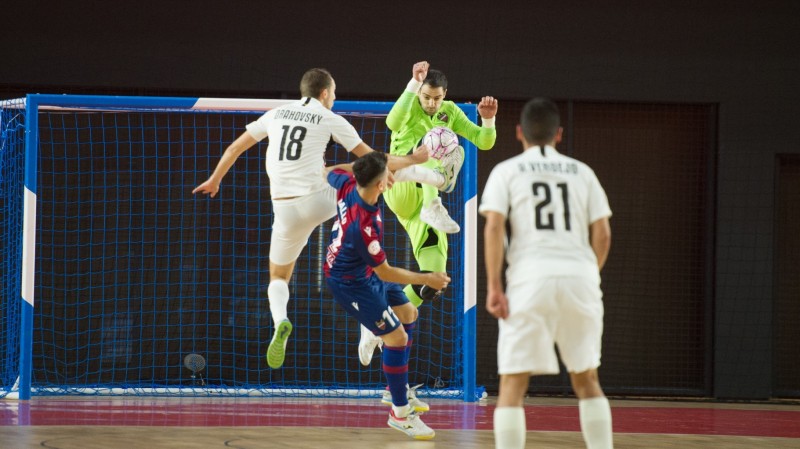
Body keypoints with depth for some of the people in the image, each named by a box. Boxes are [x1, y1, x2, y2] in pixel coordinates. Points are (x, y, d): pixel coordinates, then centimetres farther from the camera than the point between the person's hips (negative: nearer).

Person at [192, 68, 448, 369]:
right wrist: (411, 160, 18)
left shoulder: (275, 115, 13)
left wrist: (215, 180, 34)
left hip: (286, 210, 3)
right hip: (320, 200, -3)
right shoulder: (331, 120, 3)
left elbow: (235, 147, 19)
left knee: (278, 278, 16)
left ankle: (280, 321, -14)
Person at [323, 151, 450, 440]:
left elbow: (331, 171, 8)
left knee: (407, 314, 21)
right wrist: (426, 279, -20)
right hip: (351, 283, -10)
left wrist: (361, 167, 10)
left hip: (364, 272, 10)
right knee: (397, 337, -10)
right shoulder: (364, 226, -40)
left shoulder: (348, 185, -19)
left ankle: (397, 390, 34)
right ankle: (400, 414, 4)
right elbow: (385, 273, -27)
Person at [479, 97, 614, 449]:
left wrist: (494, 286, -6)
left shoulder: (506, 171, 9)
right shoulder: (582, 172, 16)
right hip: (580, 278, 2)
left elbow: (493, 226, -5)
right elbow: (602, 235, 9)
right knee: (586, 379, 17)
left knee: (513, 383, 1)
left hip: (531, 279, -2)